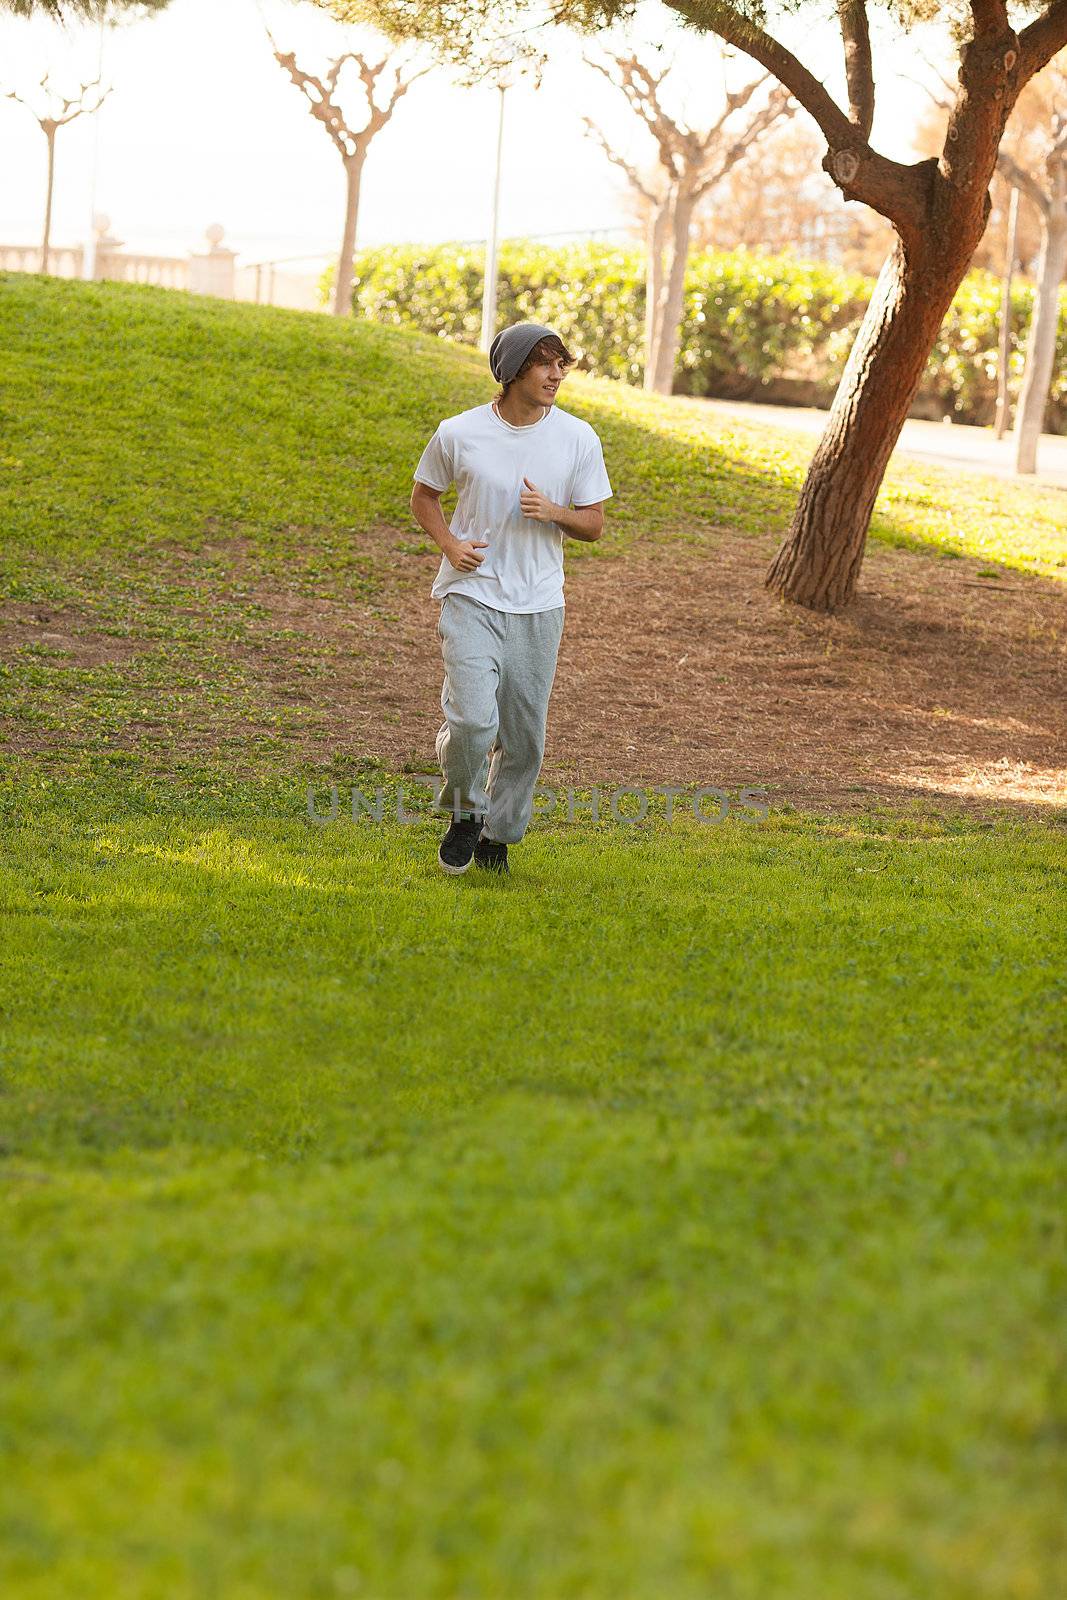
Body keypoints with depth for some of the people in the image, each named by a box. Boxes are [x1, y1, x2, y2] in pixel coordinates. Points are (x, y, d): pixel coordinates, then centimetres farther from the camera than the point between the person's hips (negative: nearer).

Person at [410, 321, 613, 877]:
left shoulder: (578, 439, -2)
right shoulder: (458, 434, -6)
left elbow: (594, 523, 5)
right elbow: (424, 496, 10)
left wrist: (552, 512, -17)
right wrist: (449, 544, -8)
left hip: (538, 606, 2)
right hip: (472, 596, -2)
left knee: (524, 736, 7)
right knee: (472, 720, -17)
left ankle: (498, 832, 29)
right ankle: (464, 813, 11)